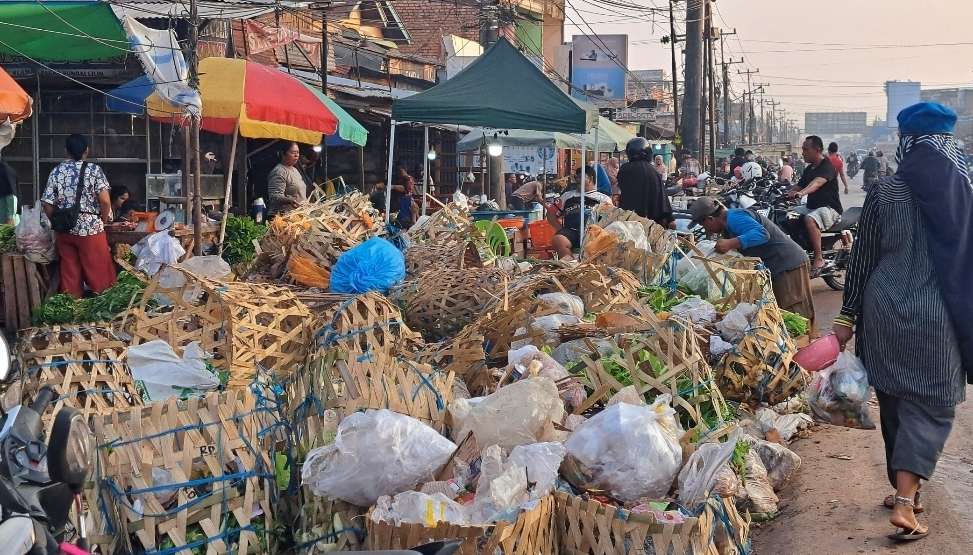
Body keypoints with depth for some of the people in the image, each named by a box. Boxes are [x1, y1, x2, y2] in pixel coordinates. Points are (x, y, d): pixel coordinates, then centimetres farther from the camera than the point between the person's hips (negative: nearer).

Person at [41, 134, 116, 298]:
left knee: (70, 271, 10)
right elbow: (105, 200, -14)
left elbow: (47, 204, 0)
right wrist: (103, 221, 1)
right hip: (90, 228, -4)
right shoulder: (93, 170, -6)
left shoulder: (56, 171, 3)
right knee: (98, 270, 5)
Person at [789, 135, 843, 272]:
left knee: (810, 220, -37)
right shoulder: (809, 169, 16)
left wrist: (802, 193, -52)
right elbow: (799, 186, 16)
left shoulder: (827, 166, -13)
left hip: (829, 208, -9)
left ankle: (819, 259, -33)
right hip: (811, 207, 9)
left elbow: (818, 182, -33)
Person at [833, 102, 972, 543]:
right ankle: (904, 501, -9)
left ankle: (903, 491, 30)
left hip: (886, 313, 1)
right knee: (931, 405, 5)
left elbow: (863, 258, -3)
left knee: (895, 401, 17)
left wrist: (847, 317, 5)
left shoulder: (884, 194, -6)